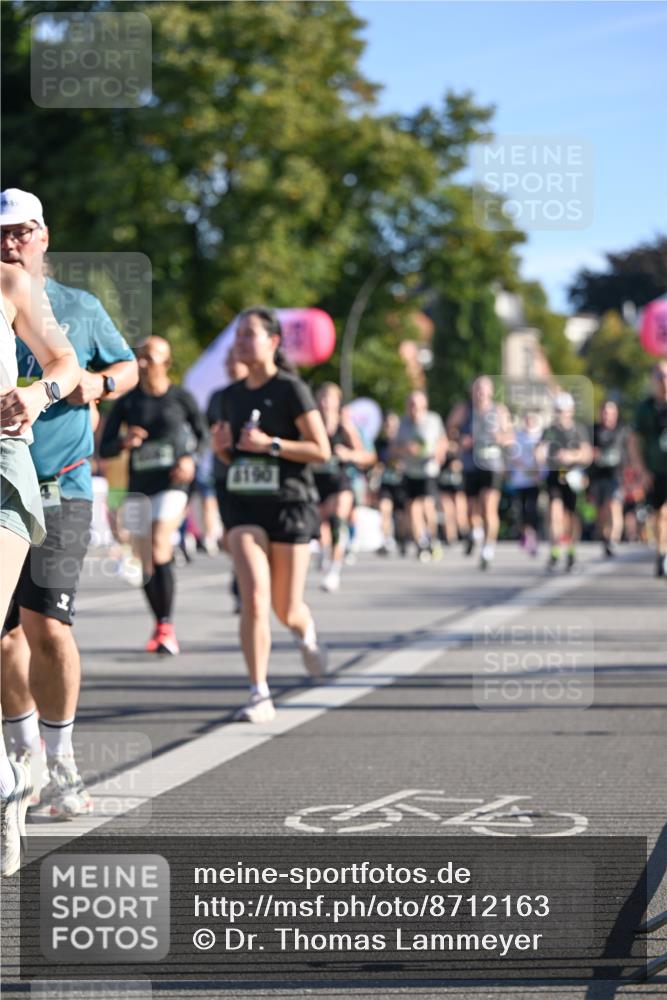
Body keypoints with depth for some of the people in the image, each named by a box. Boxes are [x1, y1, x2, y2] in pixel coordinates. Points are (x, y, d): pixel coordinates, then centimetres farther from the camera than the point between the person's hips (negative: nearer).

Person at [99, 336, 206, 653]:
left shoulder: (181, 398, -1)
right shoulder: (127, 402, 5)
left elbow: (201, 434, 12)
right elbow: (104, 449, 5)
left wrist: (190, 458, -6)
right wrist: (125, 442, -16)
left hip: (171, 484, -4)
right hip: (139, 486, 4)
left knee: (160, 552, -21)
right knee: (146, 563, 8)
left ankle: (167, 627, -17)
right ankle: (159, 626, 24)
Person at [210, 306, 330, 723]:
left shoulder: (291, 390, -6)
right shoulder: (232, 396, 10)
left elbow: (322, 450, -9)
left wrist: (270, 444, -19)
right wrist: (221, 446, -1)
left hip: (290, 504, -3)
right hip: (244, 505, 3)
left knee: (286, 610, 4)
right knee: (253, 596, -16)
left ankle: (307, 634, 42)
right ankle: (260, 696, -14)